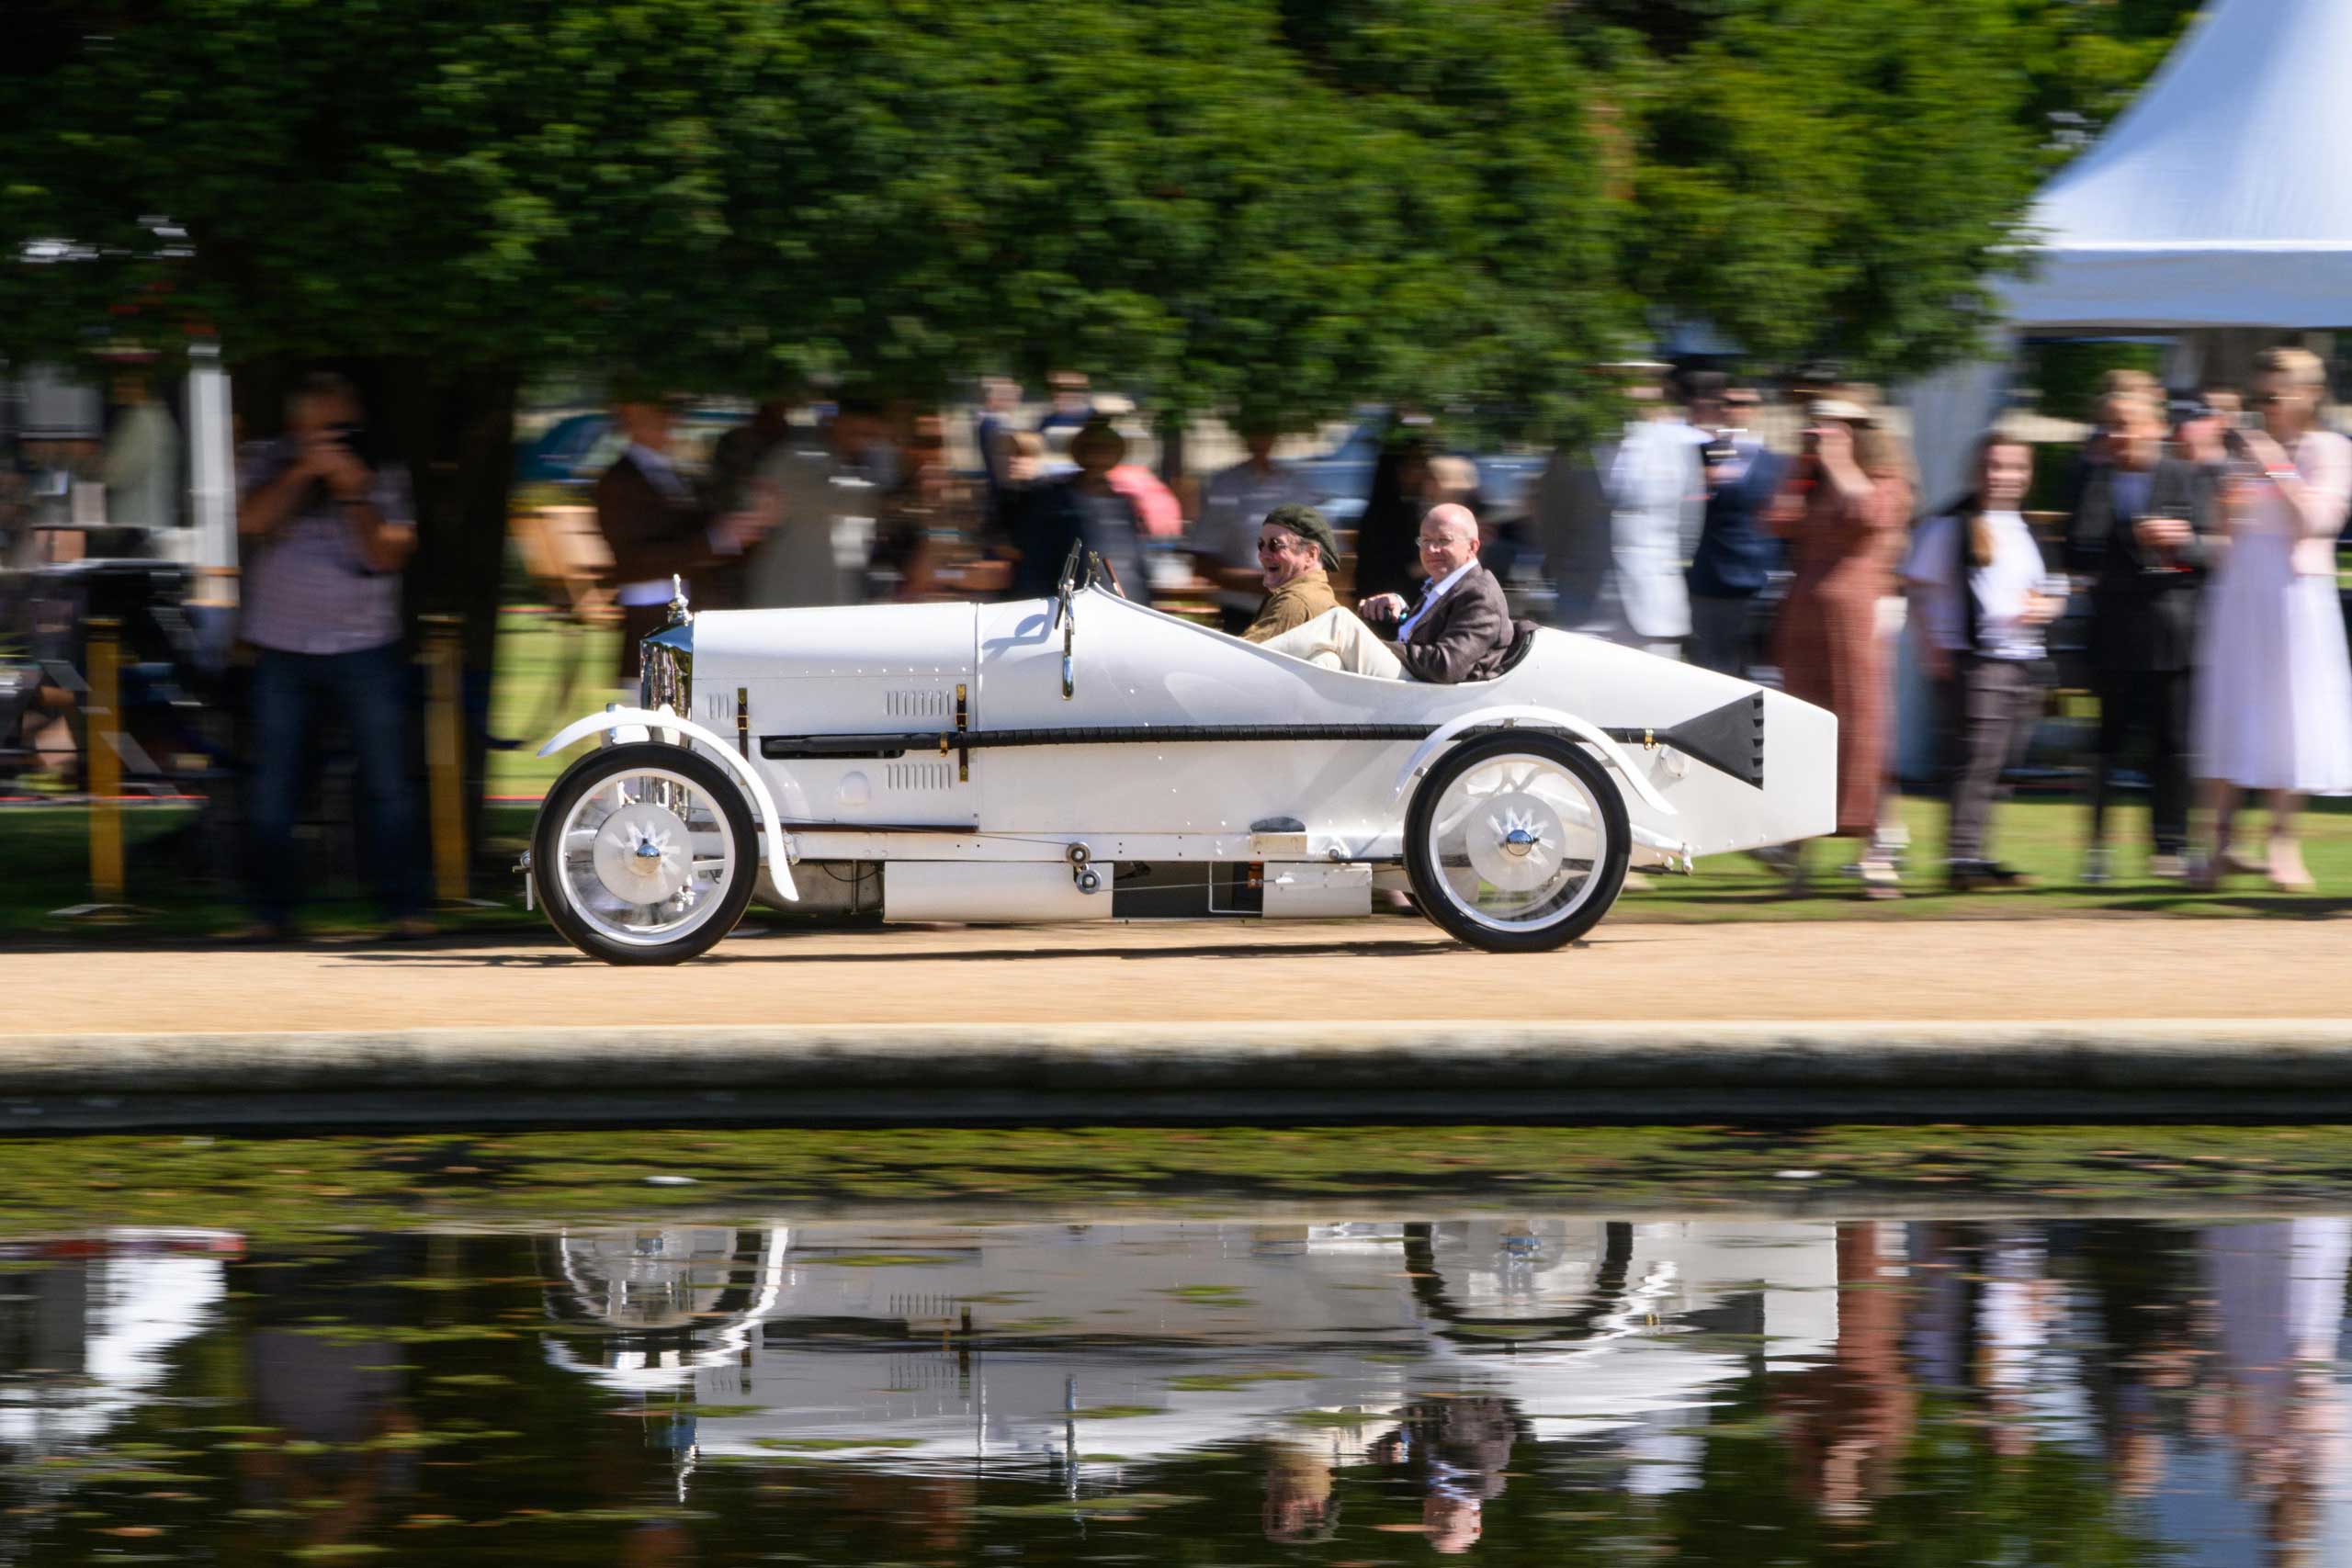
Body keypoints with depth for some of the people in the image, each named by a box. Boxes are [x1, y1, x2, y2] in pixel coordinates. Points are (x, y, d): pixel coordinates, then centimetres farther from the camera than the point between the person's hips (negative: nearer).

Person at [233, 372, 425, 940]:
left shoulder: (382, 476, 3)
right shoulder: (267, 463, 6)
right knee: (273, 788, 0)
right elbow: (251, 520, -12)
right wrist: (305, 472, -17)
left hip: (365, 648, -1)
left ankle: (404, 908, 2)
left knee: (388, 786, -3)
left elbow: (386, 555, -7)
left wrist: (353, 493, -16)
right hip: (283, 652, 1)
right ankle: (272, 910, 8)